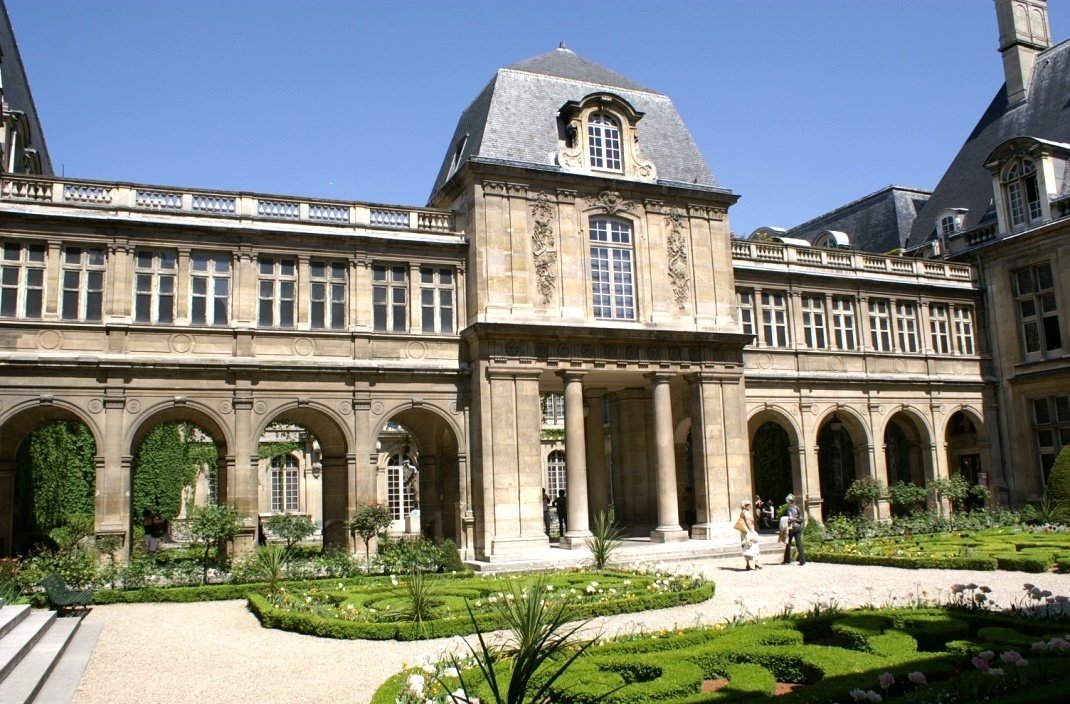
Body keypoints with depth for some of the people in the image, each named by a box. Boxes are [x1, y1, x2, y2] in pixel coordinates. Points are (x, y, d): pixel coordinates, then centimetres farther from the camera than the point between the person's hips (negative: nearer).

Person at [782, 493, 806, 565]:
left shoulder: (790, 509, -12)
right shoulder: (797, 508, 9)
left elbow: (790, 519, -17)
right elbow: (801, 519, 10)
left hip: (792, 527, -6)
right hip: (799, 527, 6)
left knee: (788, 543, 7)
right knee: (799, 543, 4)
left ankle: (787, 560, 13)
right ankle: (802, 560, -2)